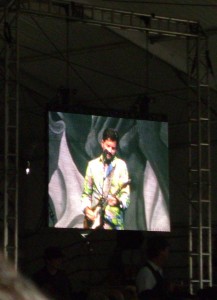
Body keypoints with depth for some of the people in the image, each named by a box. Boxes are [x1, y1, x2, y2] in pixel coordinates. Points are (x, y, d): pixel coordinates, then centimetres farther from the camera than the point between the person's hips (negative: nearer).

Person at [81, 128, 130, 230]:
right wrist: (86, 208, -2)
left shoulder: (121, 165, 5)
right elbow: (86, 193, 15)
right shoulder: (92, 165, 12)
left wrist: (118, 201, -20)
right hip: (94, 219, 2)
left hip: (113, 221, -2)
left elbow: (125, 194, 0)